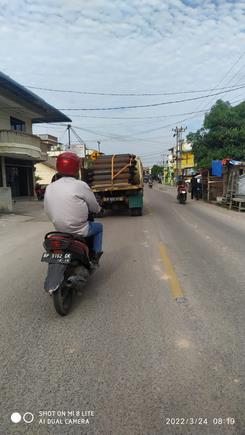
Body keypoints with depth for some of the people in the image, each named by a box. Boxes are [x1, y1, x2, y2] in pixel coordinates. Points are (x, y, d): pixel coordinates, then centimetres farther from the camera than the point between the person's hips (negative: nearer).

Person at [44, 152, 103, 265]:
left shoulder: (49, 188, 1)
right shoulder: (80, 185, -14)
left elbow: (47, 210, 9)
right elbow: (95, 207, -4)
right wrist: (98, 209, 20)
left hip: (59, 229, 5)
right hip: (78, 230, -5)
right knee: (99, 226, 23)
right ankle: (95, 254, 22)